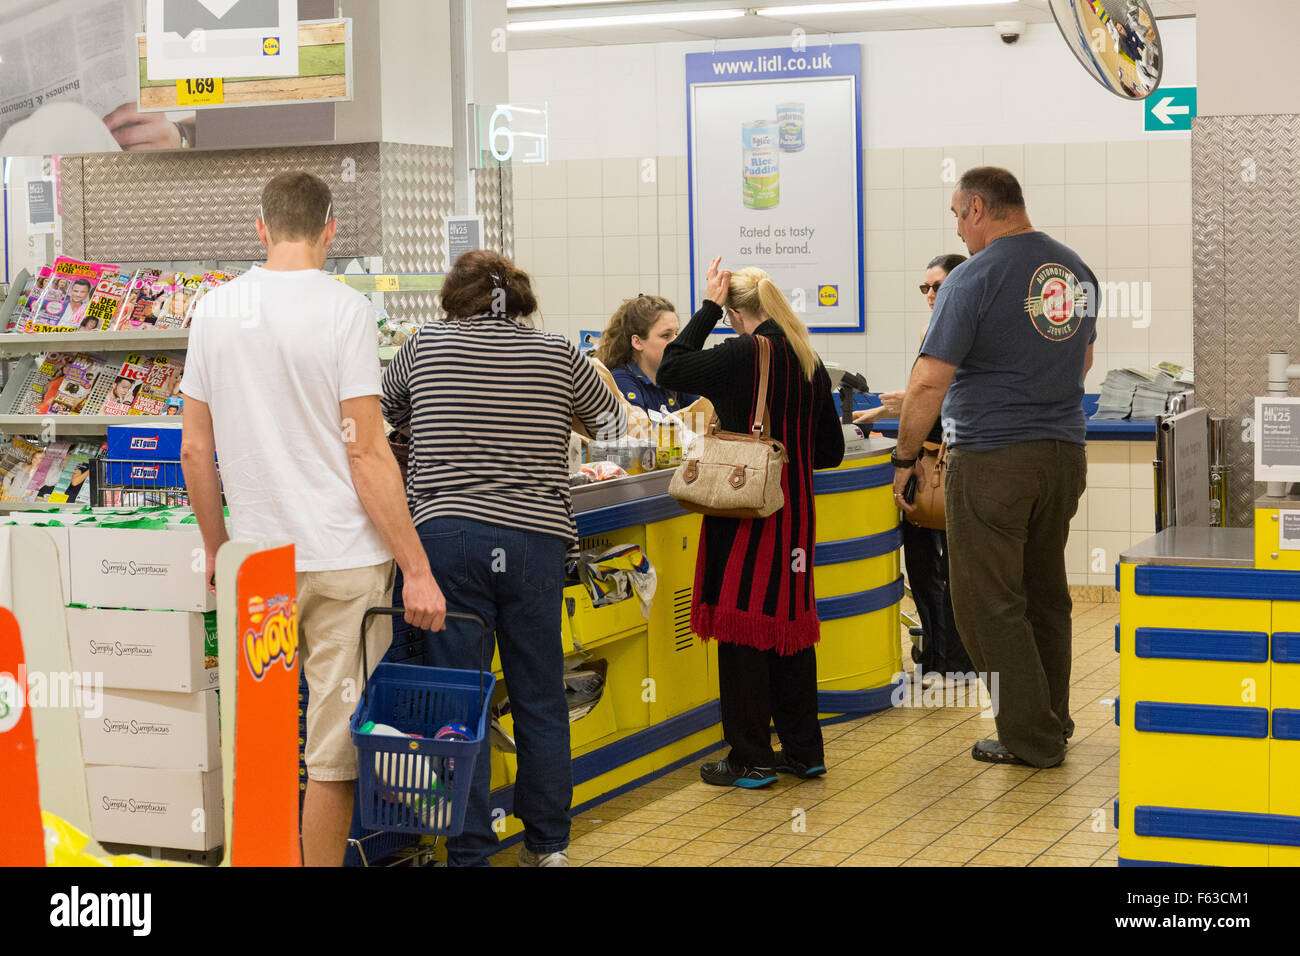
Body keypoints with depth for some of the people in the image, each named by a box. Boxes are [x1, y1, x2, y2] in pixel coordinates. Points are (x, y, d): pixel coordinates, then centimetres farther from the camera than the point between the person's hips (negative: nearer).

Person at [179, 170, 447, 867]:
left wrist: (217, 548, 21)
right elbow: (366, 453, -14)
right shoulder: (343, 308, -10)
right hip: (342, 560, -5)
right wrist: (417, 569, -10)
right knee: (333, 749, 3)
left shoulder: (214, 310, 5)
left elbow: (195, 450, 8)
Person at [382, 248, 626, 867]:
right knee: (539, 697, 12)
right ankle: (547, 844, 22)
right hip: (534, 538, 1)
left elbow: (385, 411, 24)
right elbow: (611, 423, 21)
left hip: (446, 534, -1)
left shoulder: (426, 345, 5)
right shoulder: (558, 354, 5)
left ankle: (469, 852, 5)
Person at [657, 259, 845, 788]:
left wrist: (707, 307, -2)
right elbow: (831, 450, 13)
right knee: (791, 621, 14)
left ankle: (751, 759, 5)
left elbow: (671, 370, -8)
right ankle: (803, 750, 21)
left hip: (748, 510, -7)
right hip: (796, 510, 7)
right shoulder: (810, 363, 8)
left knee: (742, 626, 0)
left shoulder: (745, 354, -14)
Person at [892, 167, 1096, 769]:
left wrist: (904, 458, -6)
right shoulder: (1076, 271, 9)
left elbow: (929, 382, -17)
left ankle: (1031, 738, 5)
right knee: (1045, 594, 18)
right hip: (1065, 451, 7)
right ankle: (1053, 721, 26)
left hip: (992, 458, -7)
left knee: (990, 604, 2)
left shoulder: (975, 278, -14)